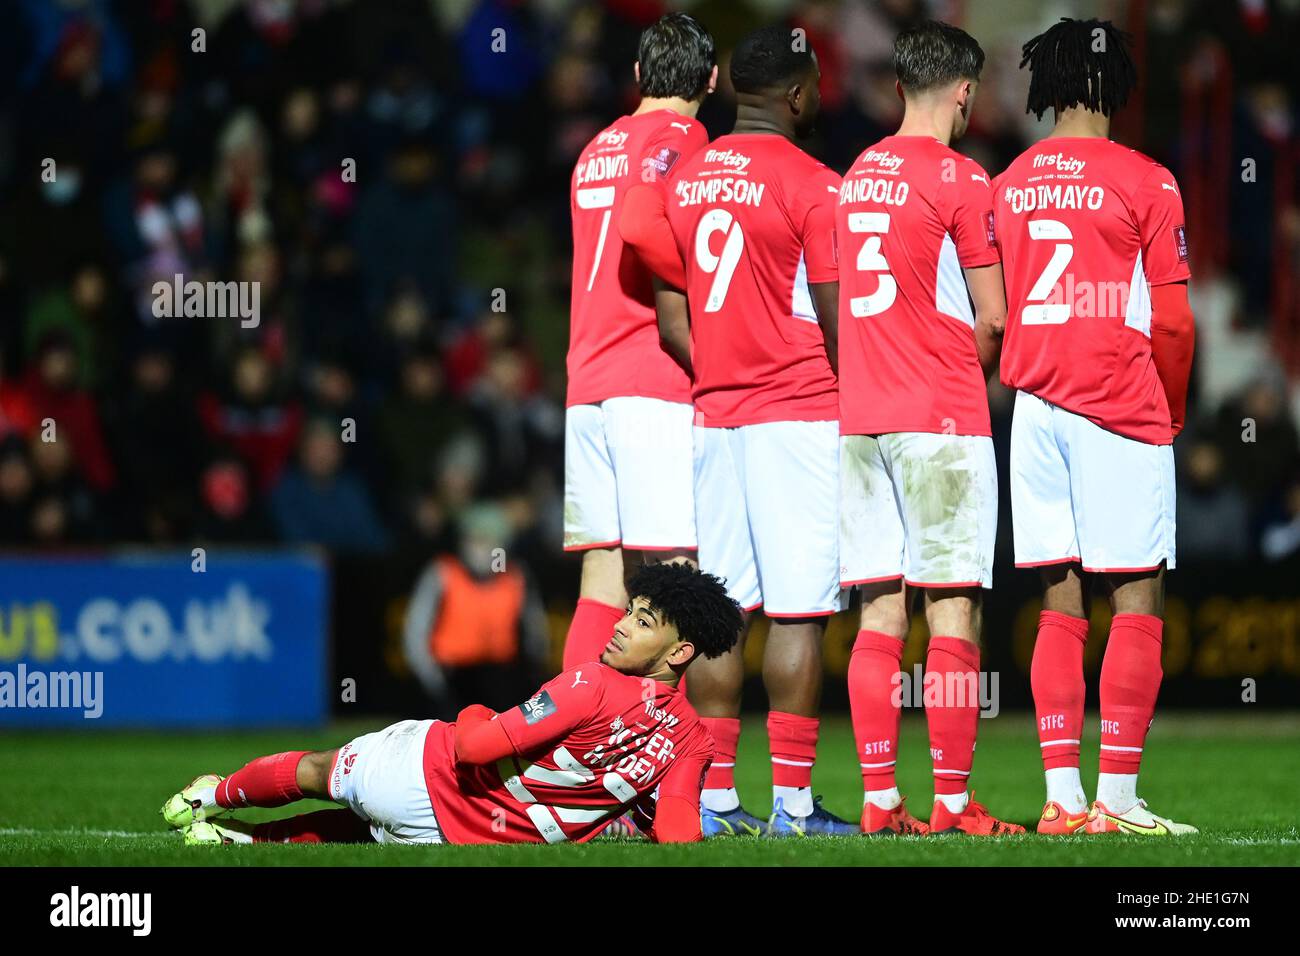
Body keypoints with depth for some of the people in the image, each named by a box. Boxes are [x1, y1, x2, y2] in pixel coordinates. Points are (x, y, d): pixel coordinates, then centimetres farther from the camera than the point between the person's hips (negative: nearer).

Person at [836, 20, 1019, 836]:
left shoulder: (857, 176, 12)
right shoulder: (960, 180, -8)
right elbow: (993, 319, -7)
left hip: (862, 418, 6)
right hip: (942, 419, -6)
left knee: (880, 617, 5)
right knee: (954, 616, -4)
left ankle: (880, 799, 3)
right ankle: (953, 801, -6)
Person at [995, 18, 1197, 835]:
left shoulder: (1007, 186, 8)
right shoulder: (1144, 184, -6)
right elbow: (1171, 321, -6)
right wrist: (1170, 413, 9)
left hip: (1036, 404, 5)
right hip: (1121, 412, -5)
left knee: (1060, 608, 7)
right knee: (1138, 605, -2)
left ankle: (1063, 796, 6)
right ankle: (1116, 797, -6)